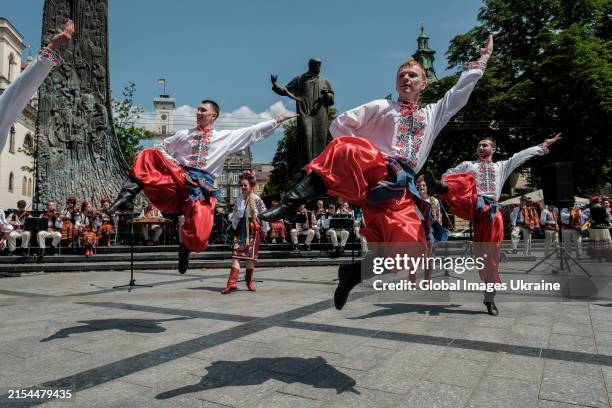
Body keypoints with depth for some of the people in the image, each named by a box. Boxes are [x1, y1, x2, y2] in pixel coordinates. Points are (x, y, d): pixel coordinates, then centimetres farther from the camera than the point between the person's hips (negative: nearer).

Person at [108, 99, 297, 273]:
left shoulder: (227, 137, 15)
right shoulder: (184, 134, 18)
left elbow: (255, 131, 14)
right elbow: (160, 148, 24)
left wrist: (278, 120, 9)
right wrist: (170, 163, 3)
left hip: (202, 185, -1)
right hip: (179, 179, 1)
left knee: (199, 237, -17)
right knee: (148, 155, -24)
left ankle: (186, 245, 21)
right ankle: (129, 194, -27)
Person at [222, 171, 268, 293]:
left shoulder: (257, 199, -3)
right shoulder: (238, 199, 9)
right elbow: (234, 215, 18)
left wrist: (264, 231, 0)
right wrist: (235, 227, 14)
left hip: (253, 229, -3)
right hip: (240, 229, 3)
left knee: (251, 256, 4)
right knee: (236, 255, -7)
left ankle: (249, 281, 20)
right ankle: (231, 283, -13)